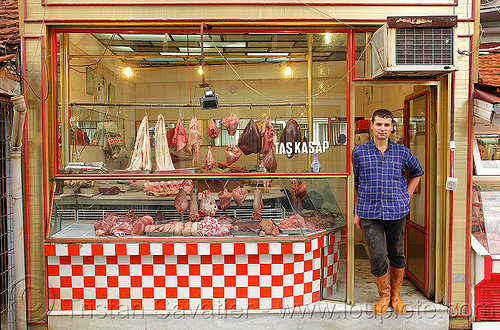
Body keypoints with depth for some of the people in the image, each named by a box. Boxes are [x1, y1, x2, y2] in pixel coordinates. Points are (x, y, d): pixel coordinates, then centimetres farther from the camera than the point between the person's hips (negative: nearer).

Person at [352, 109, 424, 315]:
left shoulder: (402, 152, 4)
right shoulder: (360, 152, 3)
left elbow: (417, 172, 22)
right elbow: (356, 183, 10)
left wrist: (407, 197, 12)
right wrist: (357, 212, 8)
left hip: (396, 212, 2)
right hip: (369, 213, -1)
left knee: (397, 255, 11)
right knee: (377, 256, -6)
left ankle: (396, 296, 31)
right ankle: (384, 294, 20)